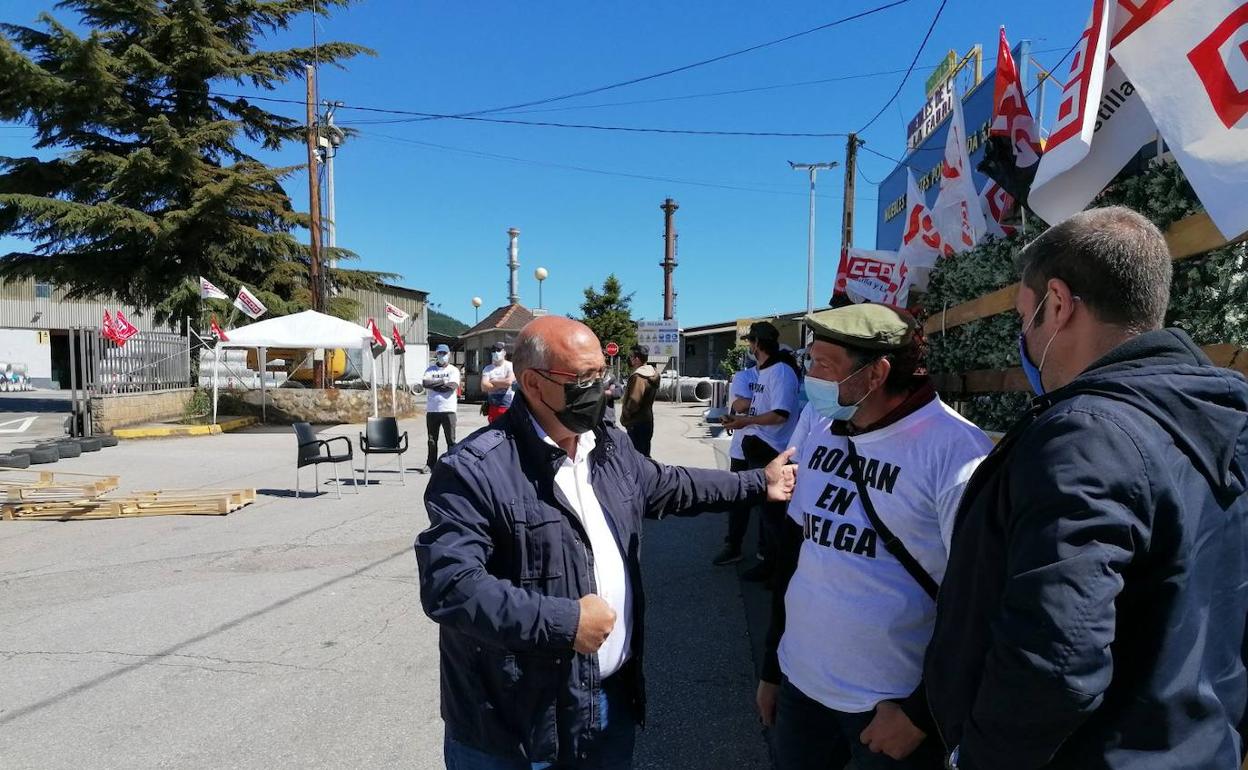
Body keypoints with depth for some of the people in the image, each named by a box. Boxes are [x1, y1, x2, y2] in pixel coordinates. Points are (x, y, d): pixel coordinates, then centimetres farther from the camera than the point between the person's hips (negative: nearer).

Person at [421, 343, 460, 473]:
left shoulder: (453, 370, 5)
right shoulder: (430, 369, 12)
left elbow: (453, 386, -12)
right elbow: (425, 383, -7)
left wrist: (434, 385, -6)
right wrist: (442, 381, -9)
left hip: (448, 409, -2)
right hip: (432, 409, 3)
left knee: (451, 439, -2)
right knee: (432, 439, 8)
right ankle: (430, 464, 16)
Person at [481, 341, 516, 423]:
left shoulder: (510, 366, -1)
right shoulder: (487, 369, 9)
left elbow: (509, 381, -18)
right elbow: (484, 387, -5)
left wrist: (493, 382, -4)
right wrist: (503, 384, -9)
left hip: (509, 407, -4)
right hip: (493, 407, 4)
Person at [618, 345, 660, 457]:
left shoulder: (638, 377, -20)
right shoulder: (652, 374, 12)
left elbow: (634, 401, -26)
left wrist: (624, 416, -10)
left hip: (637, 423, -10)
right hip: (647, 419, 10)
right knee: (645, 454, 17)